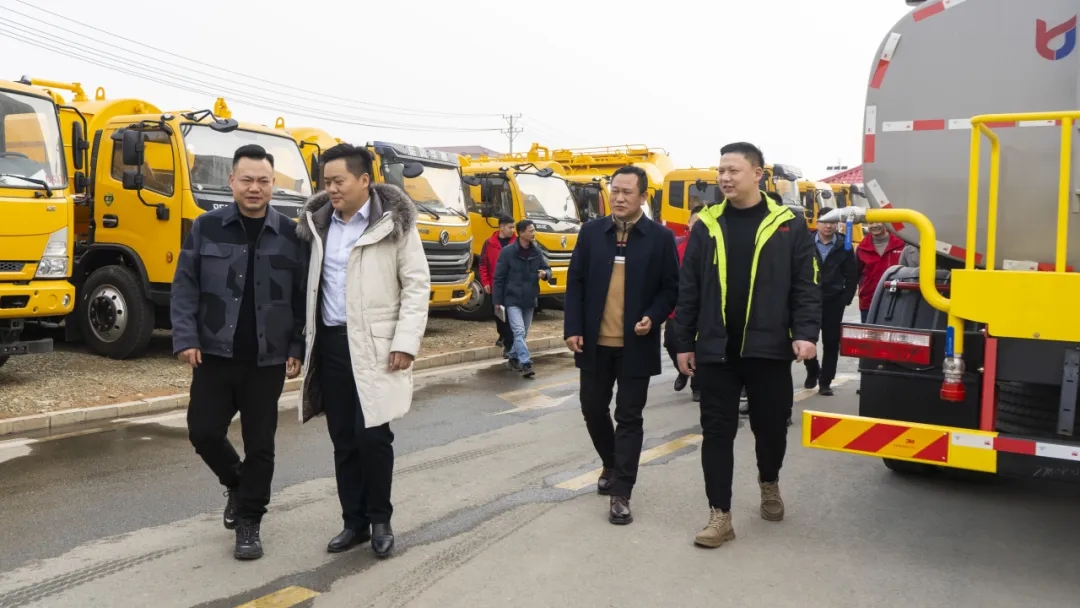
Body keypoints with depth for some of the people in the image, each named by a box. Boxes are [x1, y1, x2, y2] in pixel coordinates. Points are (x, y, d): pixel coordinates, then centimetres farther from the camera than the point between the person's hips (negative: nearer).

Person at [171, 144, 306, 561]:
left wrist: (297, 349, -3)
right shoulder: (206, 228, 1)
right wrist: (186, 339, -8)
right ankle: (236, 483, 32)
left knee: (260, 443, 5)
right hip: (215, 354, 1)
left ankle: (249, 522, 20)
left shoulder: (290, 235, 0)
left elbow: (302, 298, 2)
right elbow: (184, 288, 1)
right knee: (204, 431, 2)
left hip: (268, 359, 0)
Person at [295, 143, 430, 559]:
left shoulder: (394, 223, -5)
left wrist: (406, 342, -13)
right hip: (331, 342, 5)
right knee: (343, 440, 10)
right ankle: (354, 522, 23)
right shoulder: (318, 223, 9)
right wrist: (302, 340, 9)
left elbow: (417, 285, -6)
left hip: (375, 345, -5)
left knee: (373, 435, -5)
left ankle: (380, 519, 16)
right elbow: (310, 282, 13)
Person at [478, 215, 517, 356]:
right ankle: (503, 336, 38)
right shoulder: (489, 243, 1)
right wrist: (485, 283, -3)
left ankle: (509, 346, -3)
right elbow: (483, 264, 3)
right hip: (495, 286, 2)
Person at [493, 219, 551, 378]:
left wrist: (545, 273, -14)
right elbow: (499, 278, -6)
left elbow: (546, 268, 12)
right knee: (519, 332, -15)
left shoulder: (537, 251, 3)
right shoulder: (507, 252, -10)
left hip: (530, 300, 5)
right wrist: (497, 301, -7)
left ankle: (514, 358, 31)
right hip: (512, 299, -5)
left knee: (523, 333, 14)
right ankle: (526, 364, -17)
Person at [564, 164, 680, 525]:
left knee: (629, 417, 1)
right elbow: (576, 282, 4)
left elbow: (671, 288, 1)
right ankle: (611, 465, 39)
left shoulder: (660, 237, -2)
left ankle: (621, 494, 8)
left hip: (636, 344, -3)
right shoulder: (591, 231, 4)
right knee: (593, 409, 13)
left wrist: (653, 318, -16)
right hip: (595, 342, 3)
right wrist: (572, 328, -4)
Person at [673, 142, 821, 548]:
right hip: (715, 350, 1)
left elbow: (806, 286, 0)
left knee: (771, 425, 13)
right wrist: (684, 342, 3)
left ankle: (769, 482, 42)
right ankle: (720, 515, 10)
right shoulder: (706, 225, 5)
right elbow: (688, 289, 6)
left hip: (768, 348, -1)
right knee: (717, 431, 2)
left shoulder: (789, 225, 1)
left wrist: (806, 333, -12)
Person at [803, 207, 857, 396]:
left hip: (833, 301, 0)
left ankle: (825, 381, 12)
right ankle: (812, 372, 28)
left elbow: (852, 276, 5)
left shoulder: (844, 247, 2)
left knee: (831, 342, 3)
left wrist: (846, 299, -2)